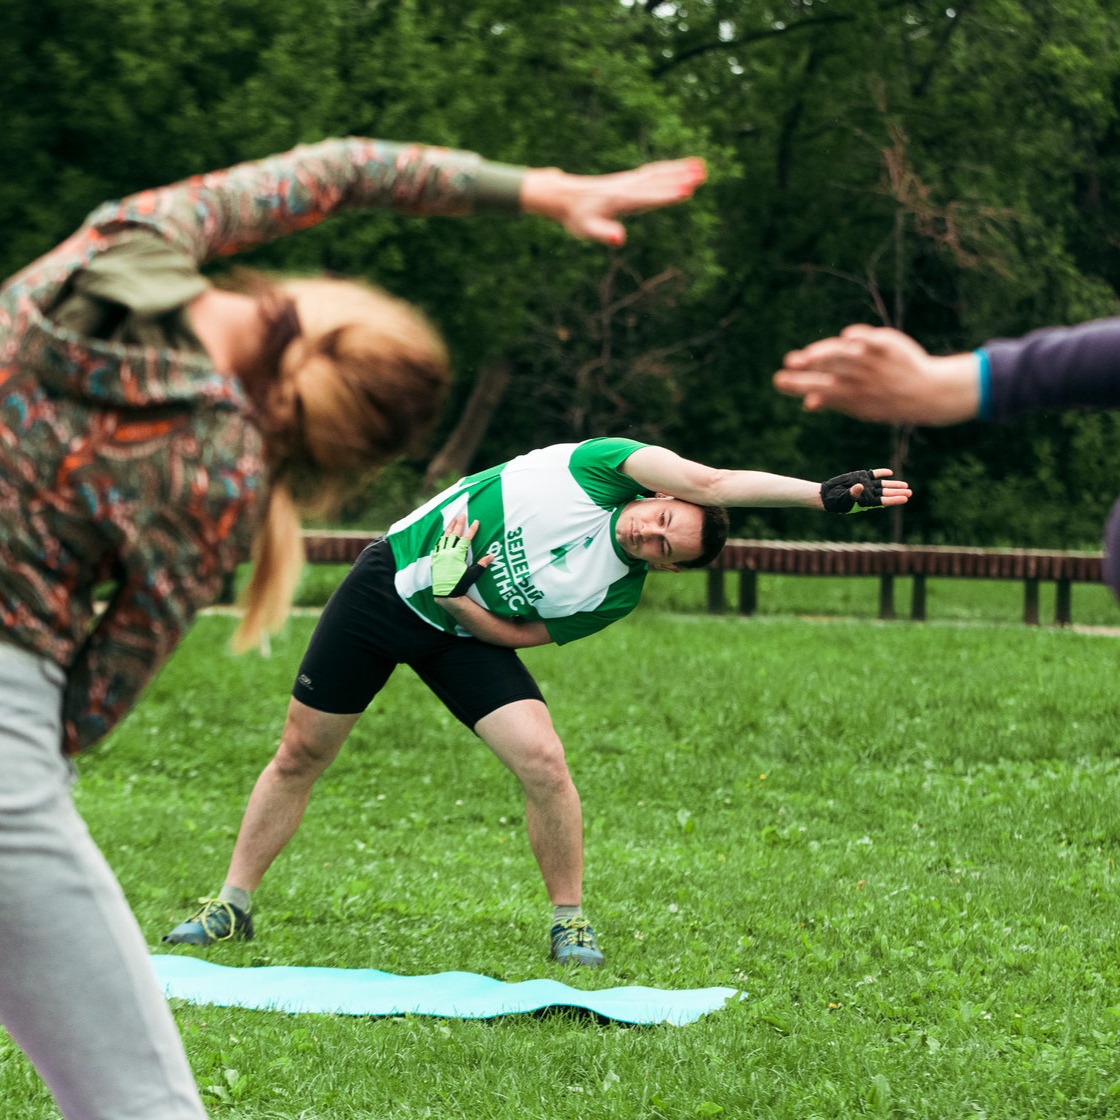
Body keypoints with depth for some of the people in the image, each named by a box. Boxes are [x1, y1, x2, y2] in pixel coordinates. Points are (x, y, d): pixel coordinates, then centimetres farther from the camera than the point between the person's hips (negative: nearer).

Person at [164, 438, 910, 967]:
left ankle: (569, 922, 1)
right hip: (388, 580, -1)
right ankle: (233, 905, 21)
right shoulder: (603, 471, -18)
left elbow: (515, 633, -13)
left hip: (464, 631, 1)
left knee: (542, 760, -19)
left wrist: (452, 593, -28)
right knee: (301, 754, 3)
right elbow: (709, 484, -30)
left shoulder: (615, 596, -14)